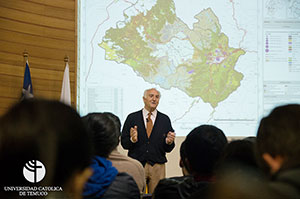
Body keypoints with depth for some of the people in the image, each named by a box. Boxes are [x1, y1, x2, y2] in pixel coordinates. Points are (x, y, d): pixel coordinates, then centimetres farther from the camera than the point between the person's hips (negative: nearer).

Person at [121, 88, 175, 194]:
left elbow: (168, 149, 5)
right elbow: (124, 143, 1)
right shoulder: (132, 118, 3)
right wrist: (132, 140, -19)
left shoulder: (165, 119, 7)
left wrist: (169, 142, -16)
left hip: (157, 167, 1)